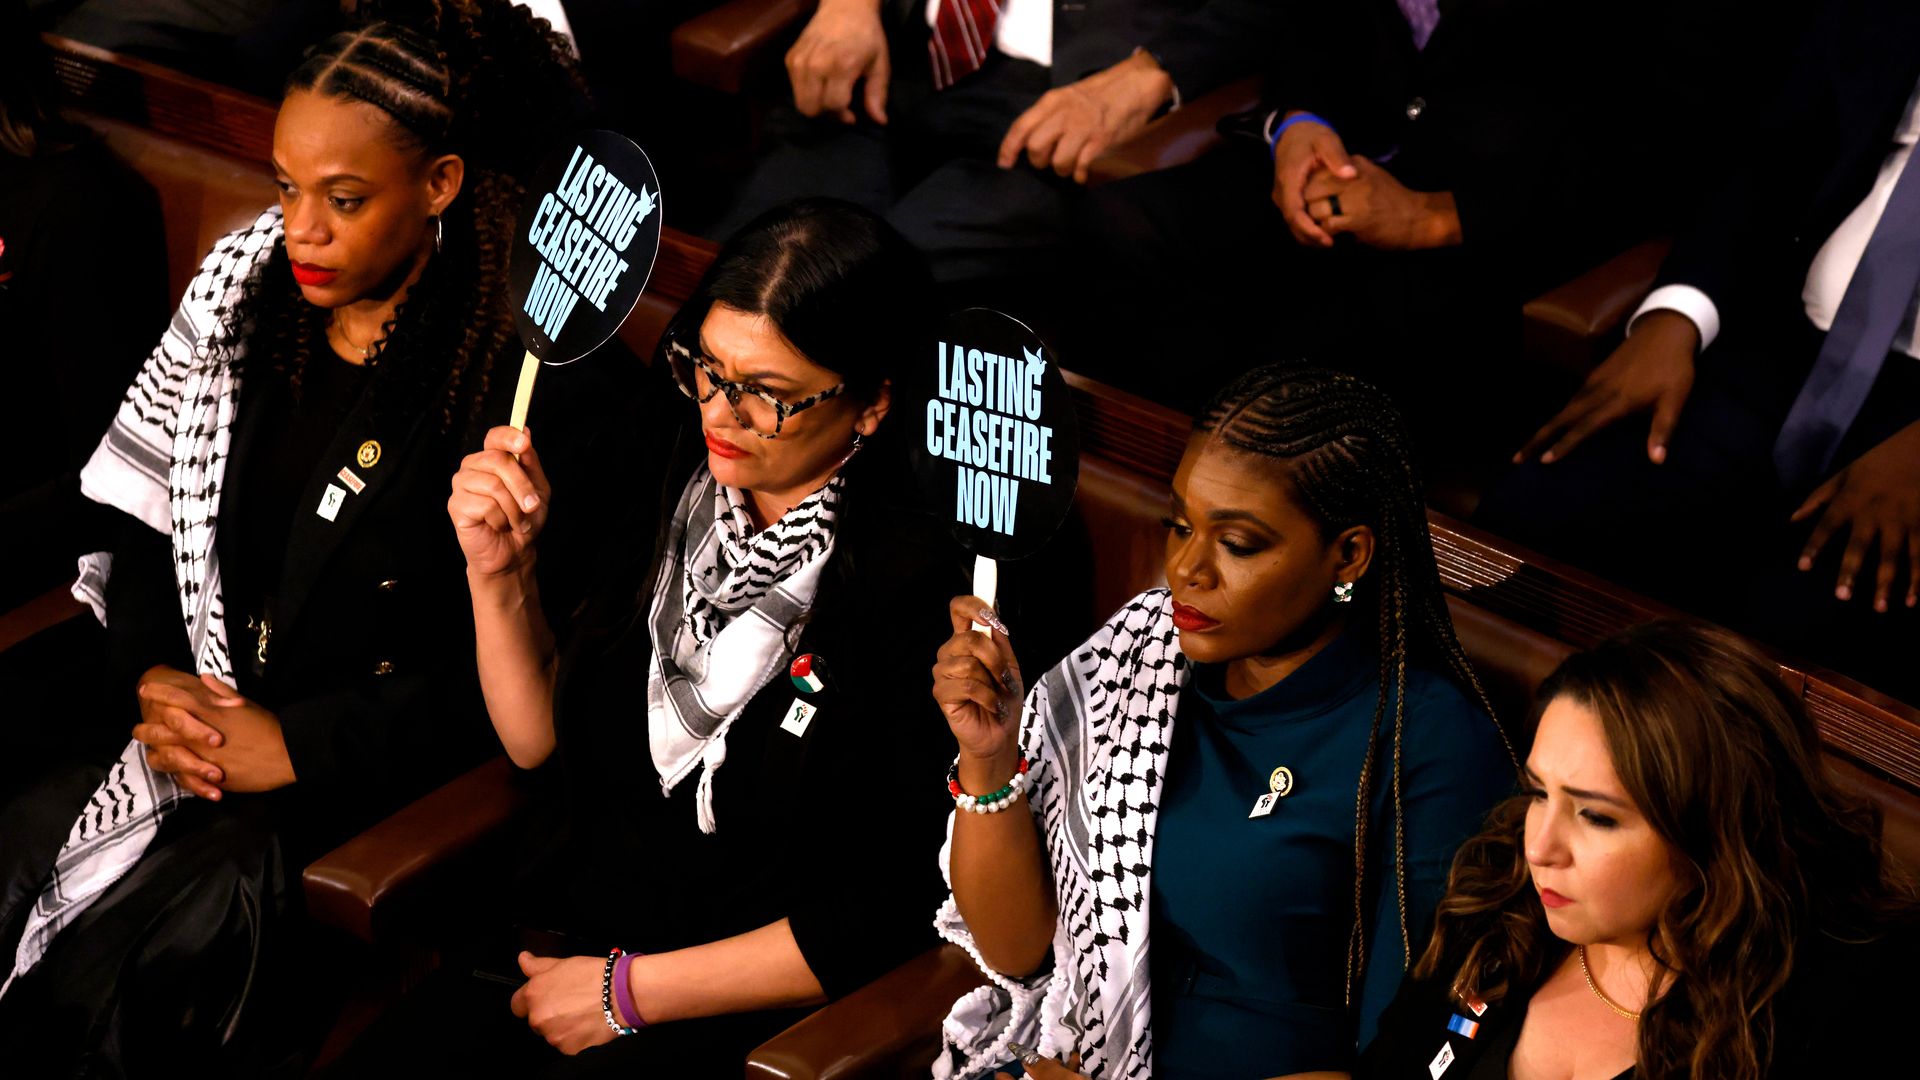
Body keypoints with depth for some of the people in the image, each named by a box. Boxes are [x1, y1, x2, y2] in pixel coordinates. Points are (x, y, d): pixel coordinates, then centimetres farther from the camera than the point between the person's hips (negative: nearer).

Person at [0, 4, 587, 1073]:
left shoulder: (519, 375, -15)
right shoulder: (240, 286, 4)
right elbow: (140, 502, 12)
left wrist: (295, 743, -16)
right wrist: (150, 676, -4)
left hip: (366, 778, -5)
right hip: (193, 710, 6)